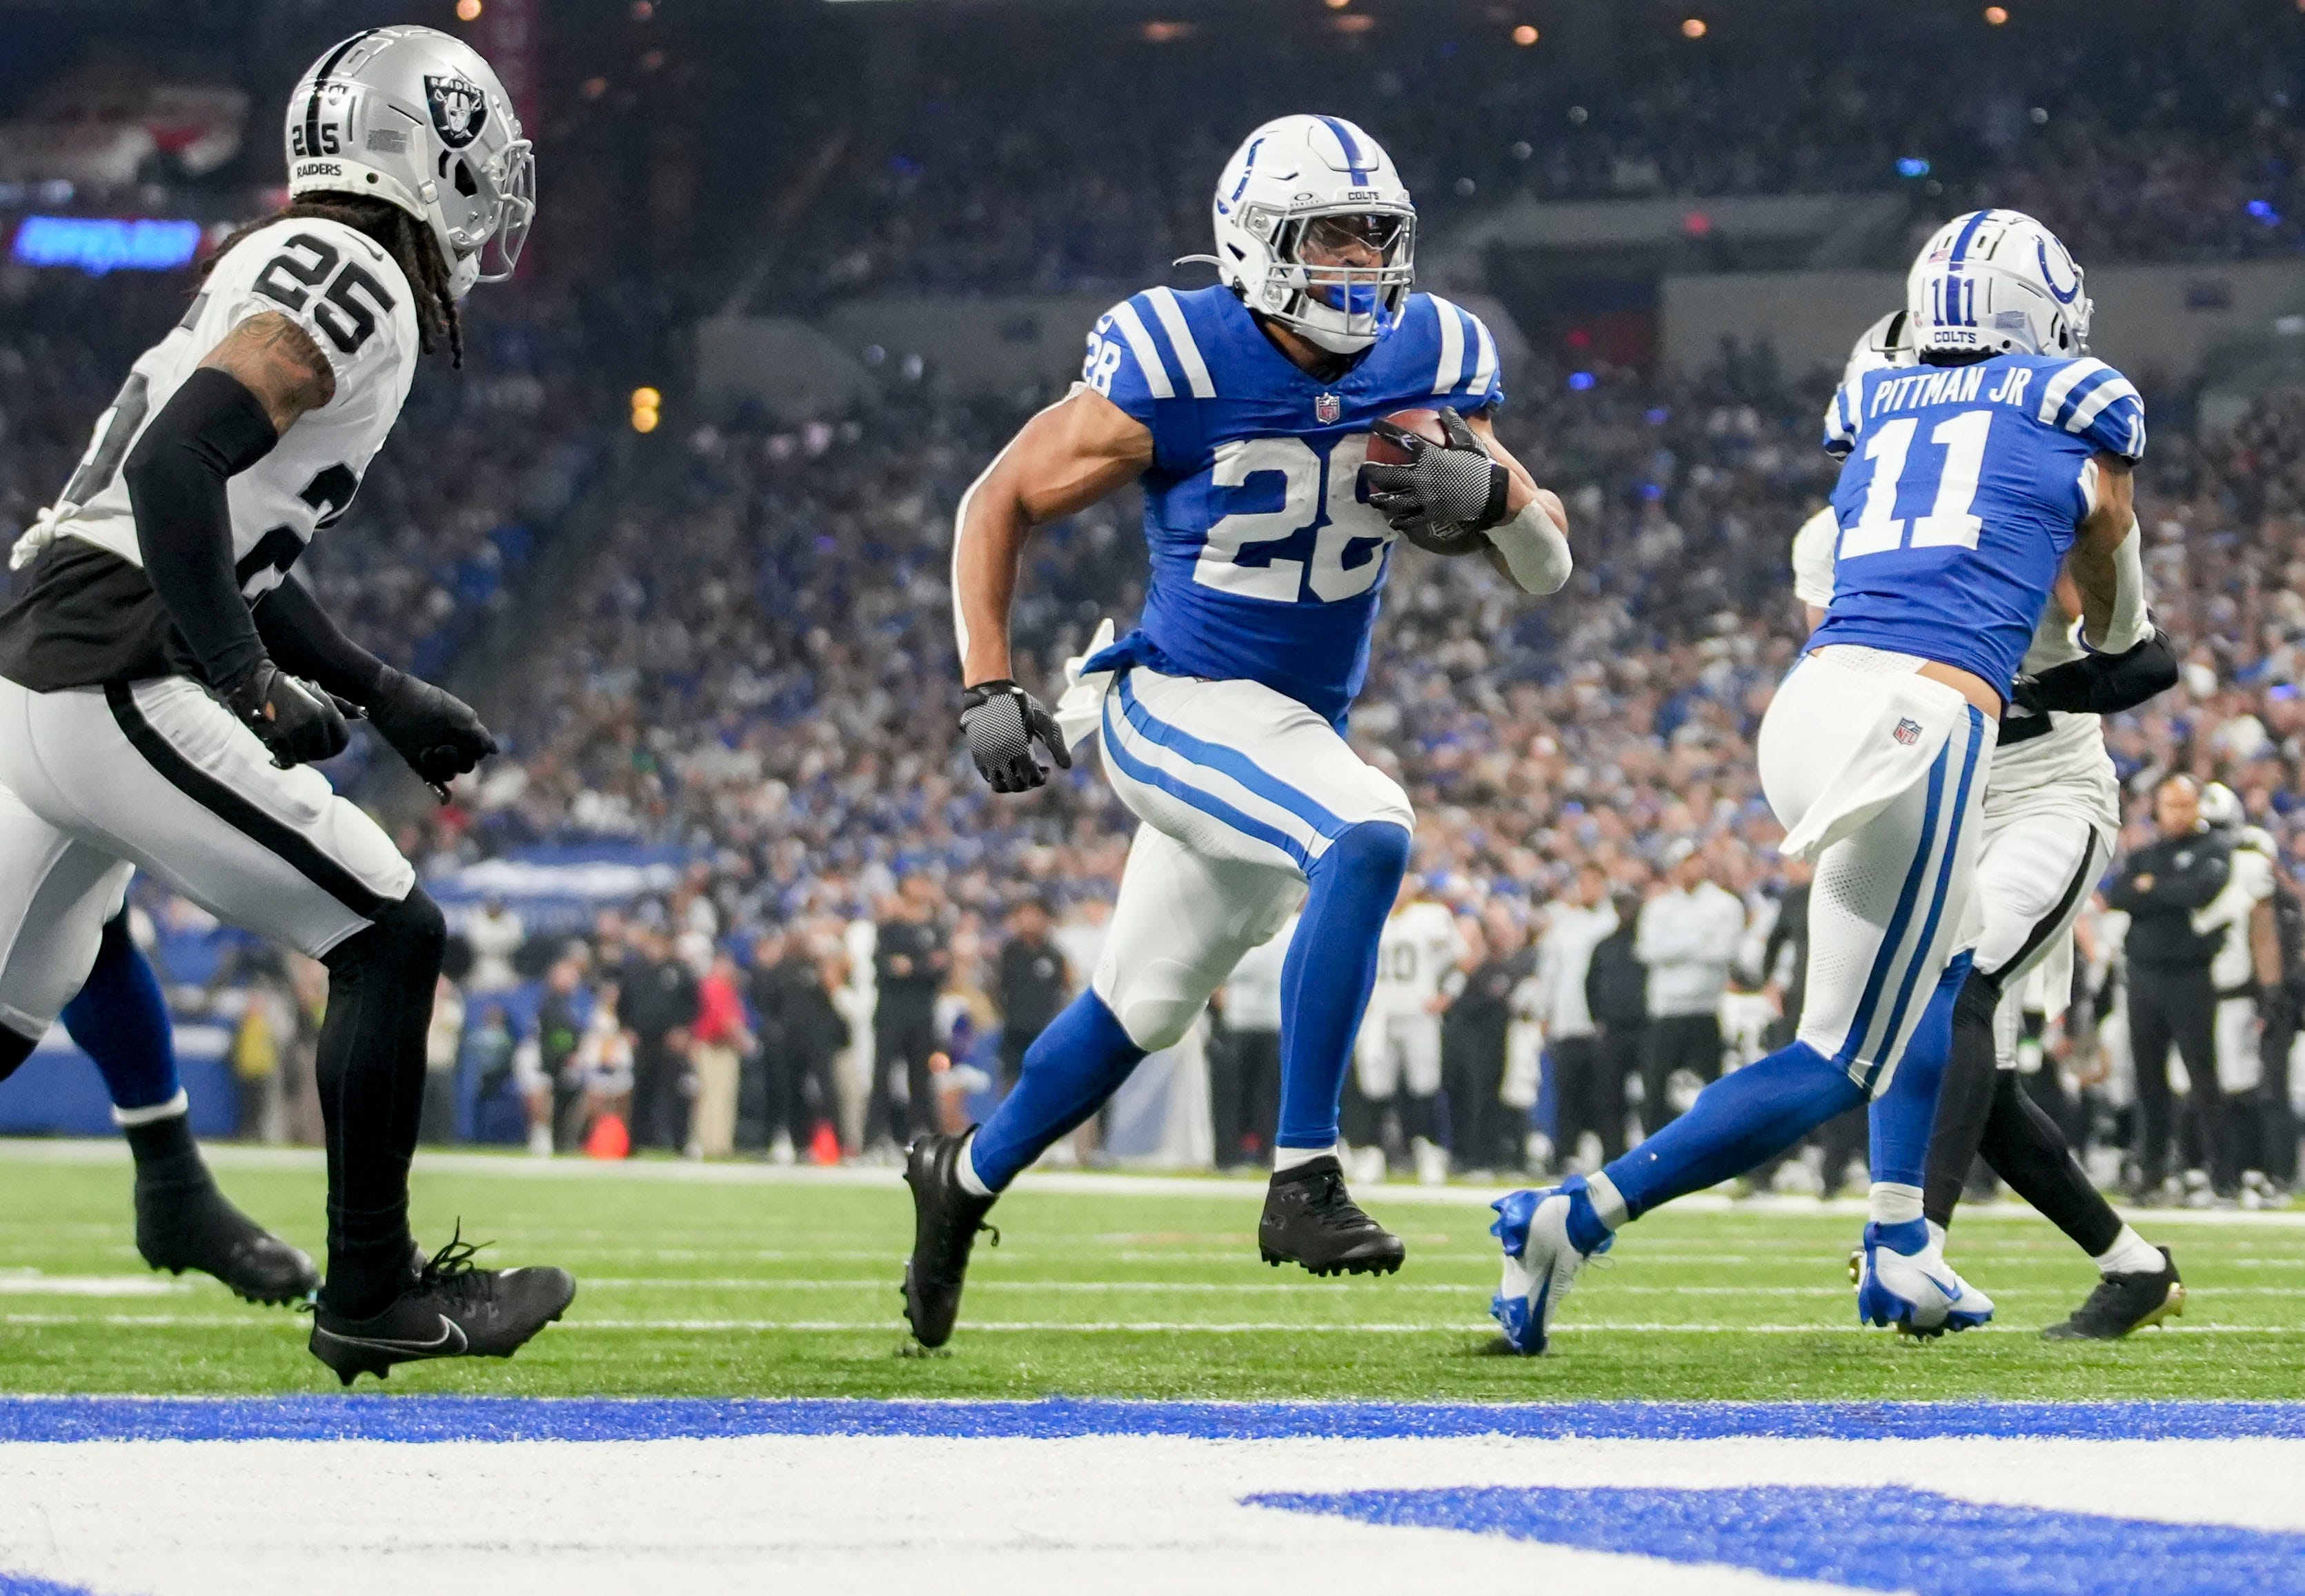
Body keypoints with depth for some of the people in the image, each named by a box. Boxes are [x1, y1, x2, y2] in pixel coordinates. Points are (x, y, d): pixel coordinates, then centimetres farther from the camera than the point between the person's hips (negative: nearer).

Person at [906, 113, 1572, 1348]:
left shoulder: (1425, 363, -4)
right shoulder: (1176, 370, -18)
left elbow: (1548, 566, 0)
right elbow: (998, 504, -7)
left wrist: (1490, 491, -23)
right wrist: (988, 690, -15)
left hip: (1297, 733, 7)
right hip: (1179, 705, -6)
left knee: (1141, 1011, 19)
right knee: (1367, 843, -32)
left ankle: (966, 1177, 43)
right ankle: (1302, 1179, -29)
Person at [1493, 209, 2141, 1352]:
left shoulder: (1871, 403, 23)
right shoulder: (2079, 403, 13)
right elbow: (2107, 576, 30)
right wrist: (2109, 640, 52)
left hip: (1811, 699, 7)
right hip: (1924, 717, -7)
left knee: (1935, 970, 30)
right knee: (1842, 1059, -3)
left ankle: (1898, 1250, 26)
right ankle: (1578, 1217, -16)